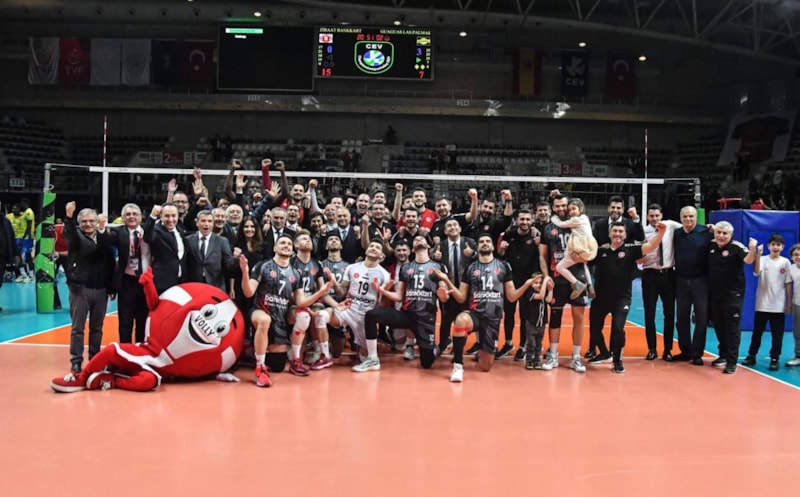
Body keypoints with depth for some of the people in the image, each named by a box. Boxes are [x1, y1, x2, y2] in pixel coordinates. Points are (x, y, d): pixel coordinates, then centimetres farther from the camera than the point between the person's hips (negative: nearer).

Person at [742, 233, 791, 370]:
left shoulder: (785, 262, 2)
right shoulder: (763, 259, -1)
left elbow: (788, 283, 4)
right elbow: (756, 272, -22)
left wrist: (789, 303, 2)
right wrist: (758, 254, -31)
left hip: (779, 305, 0)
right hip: (762, 303, 0)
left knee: (777, 334, 4)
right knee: (757, 331, 9)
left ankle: (774, 359, 12)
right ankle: (751, 355, 20)